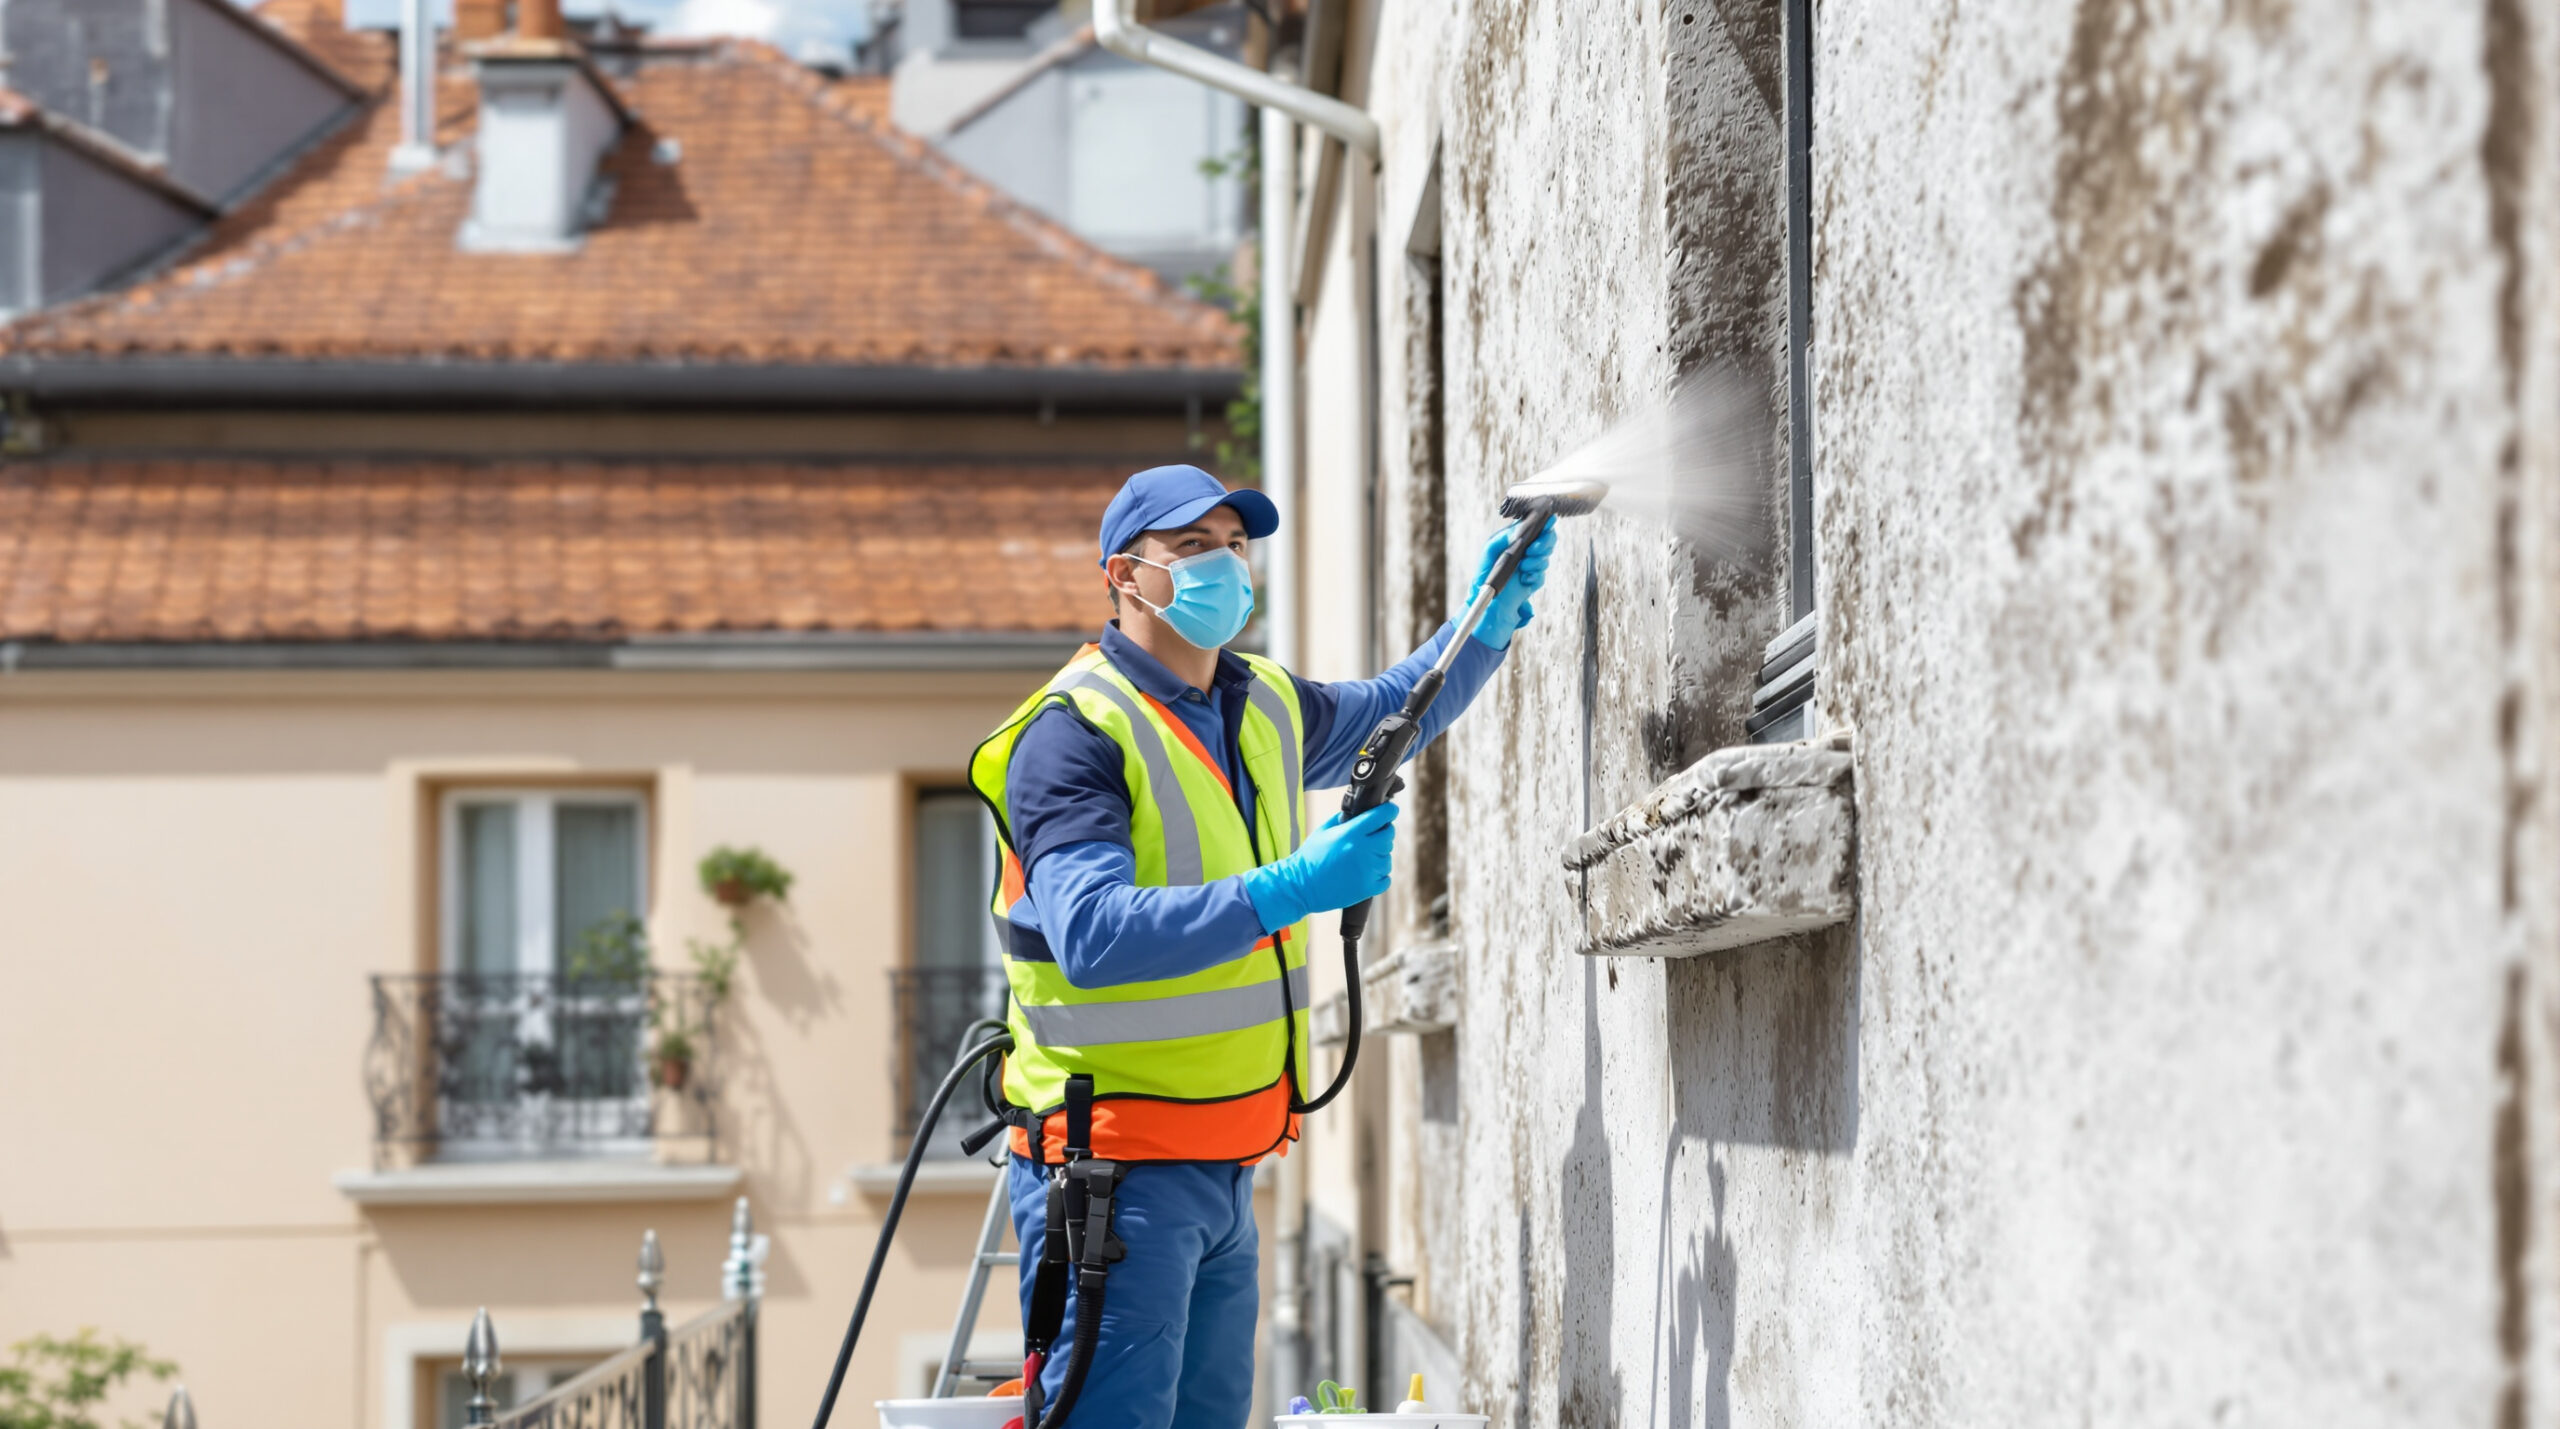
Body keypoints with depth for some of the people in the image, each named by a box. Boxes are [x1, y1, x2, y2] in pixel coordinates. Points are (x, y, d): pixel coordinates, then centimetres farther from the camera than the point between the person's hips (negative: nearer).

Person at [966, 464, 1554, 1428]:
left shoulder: (1267, 709, 13)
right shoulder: (1075, 732, -14)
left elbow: (1392, 712, 34)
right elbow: (1092, 934, -28)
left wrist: (1489, 620, 16)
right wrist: (1286, 892, -33)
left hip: (1226, 1166, 9)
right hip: (1115, 1167, -9)